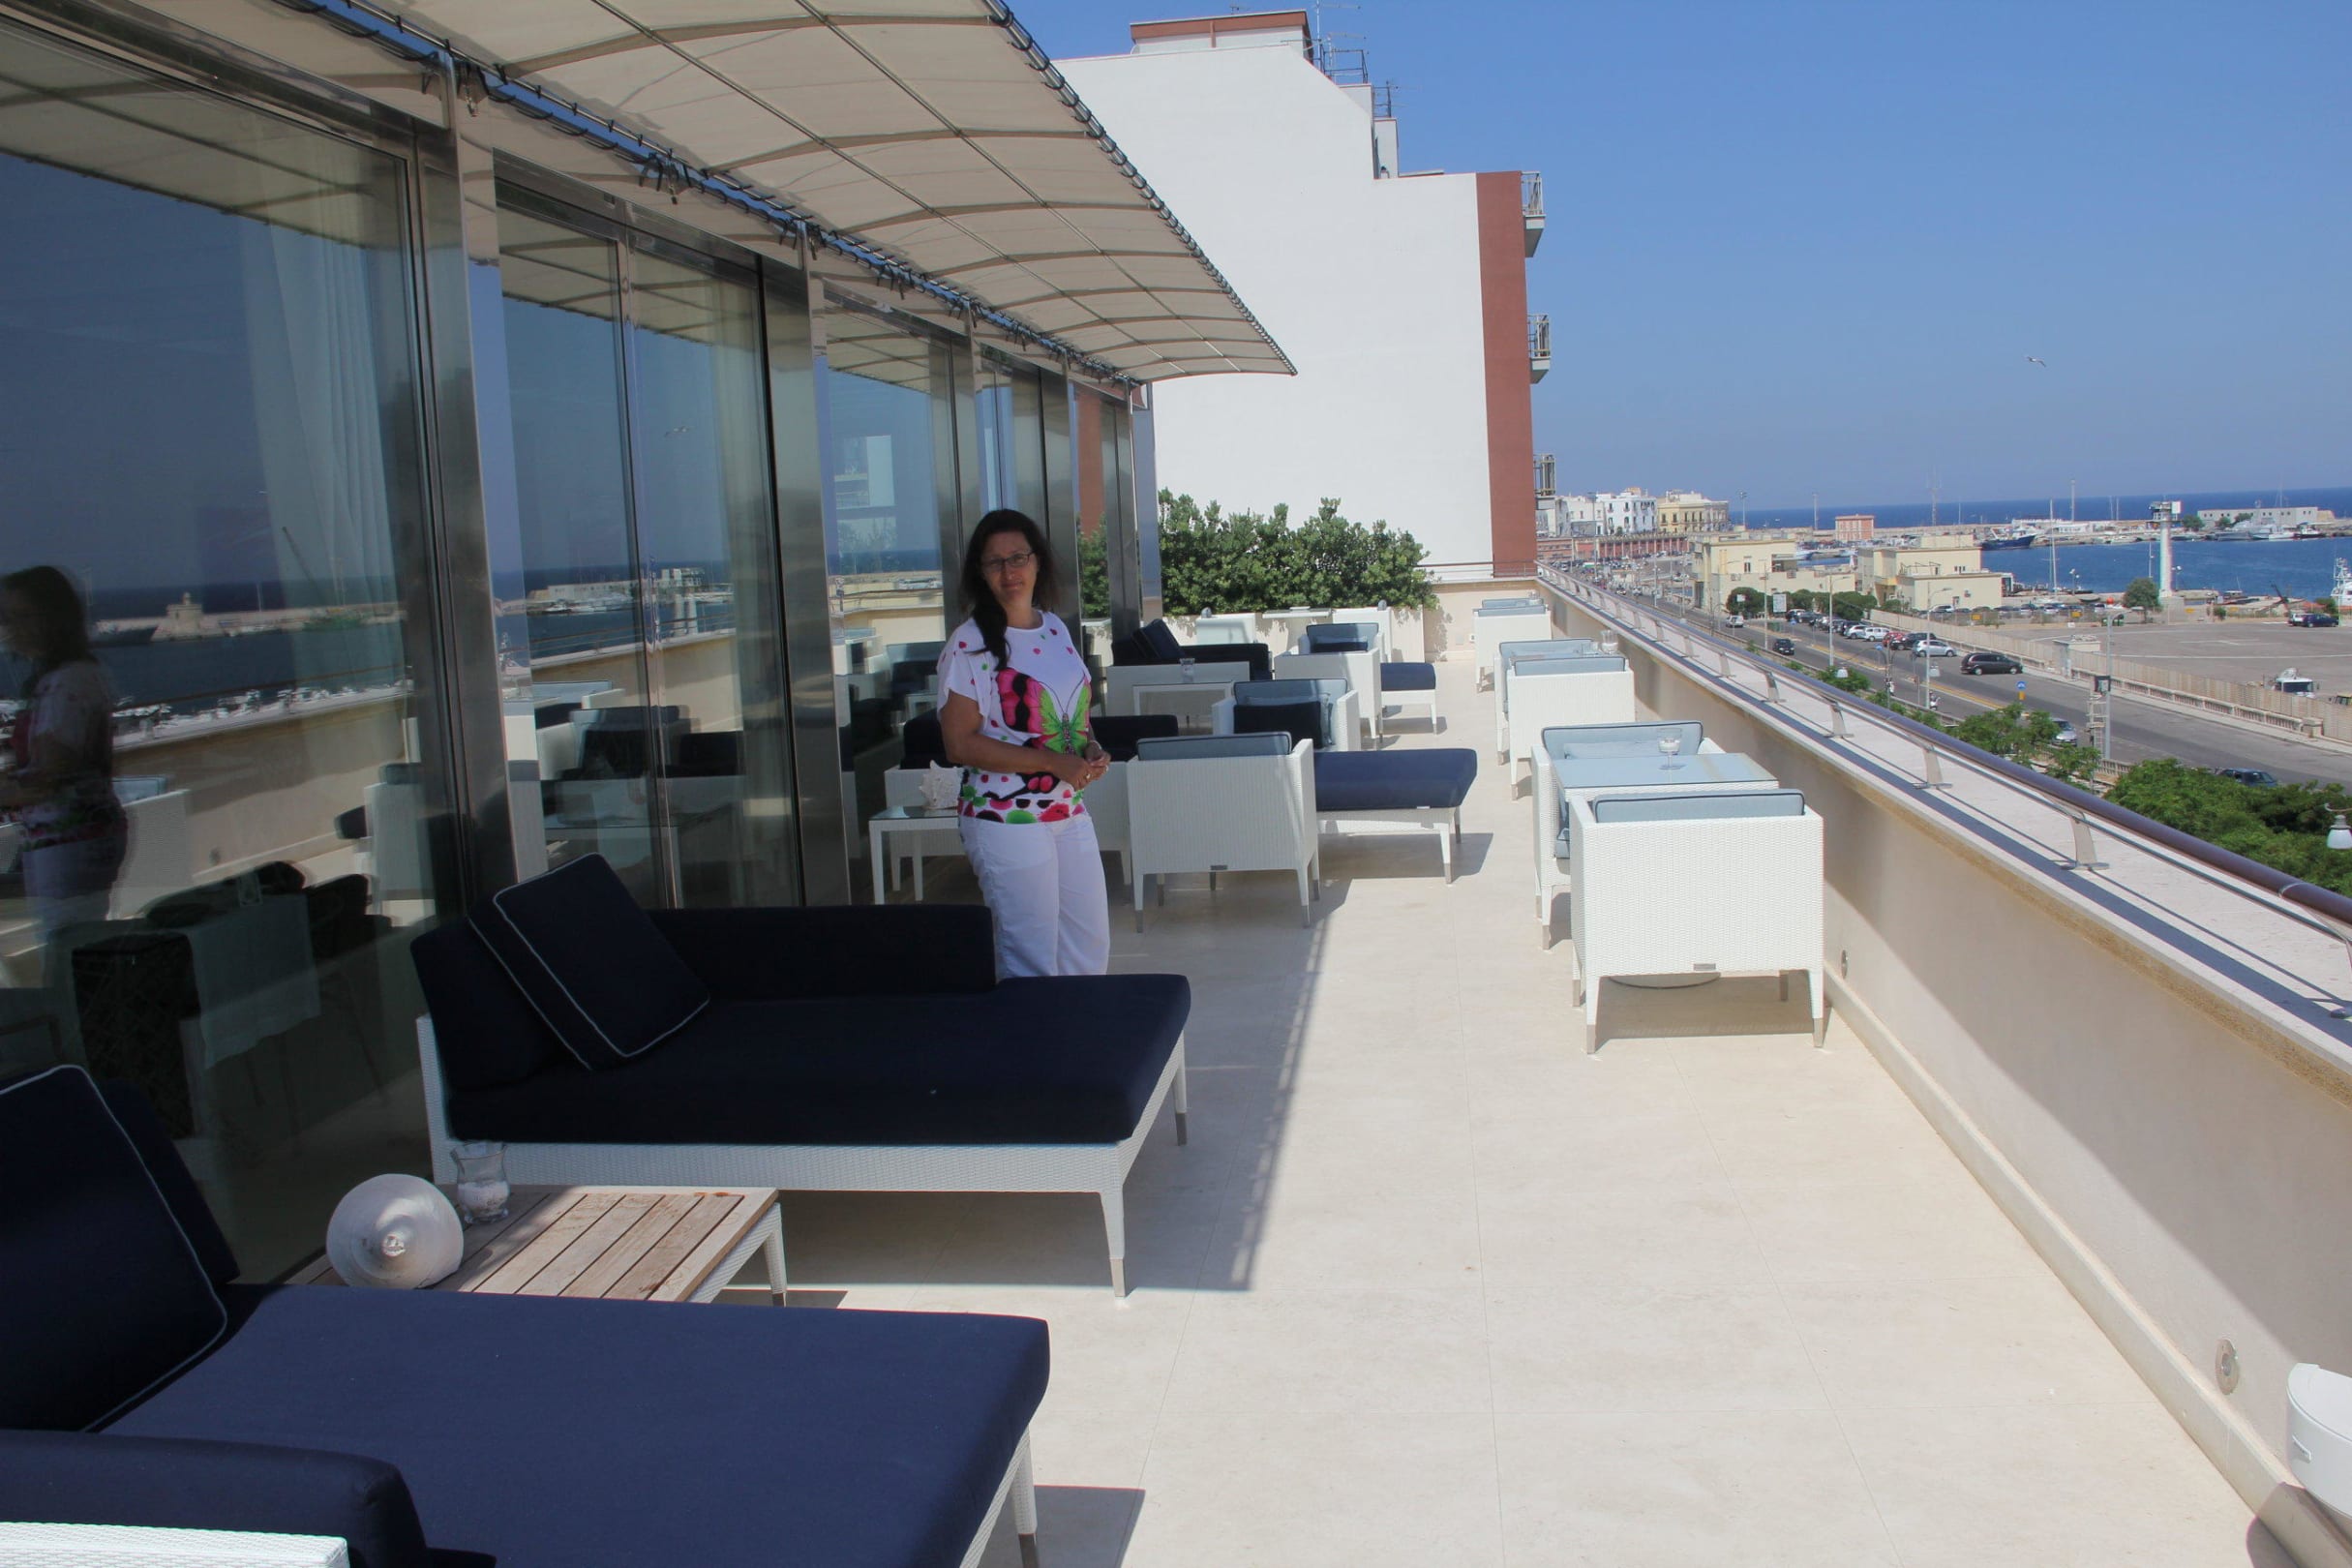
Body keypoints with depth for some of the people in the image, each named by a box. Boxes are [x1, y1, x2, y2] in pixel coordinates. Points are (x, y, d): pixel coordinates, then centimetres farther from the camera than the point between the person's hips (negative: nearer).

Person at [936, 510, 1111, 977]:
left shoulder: (1055, 629, 9)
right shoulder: (969, 645, -11)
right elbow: (960, 744, -15)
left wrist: (1091, 750, -3)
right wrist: (1053, 762, -21)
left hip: (1070, 814, 7)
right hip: (1006, 820, -7)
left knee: (1091, 948, 14)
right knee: (1032, 962, -1)